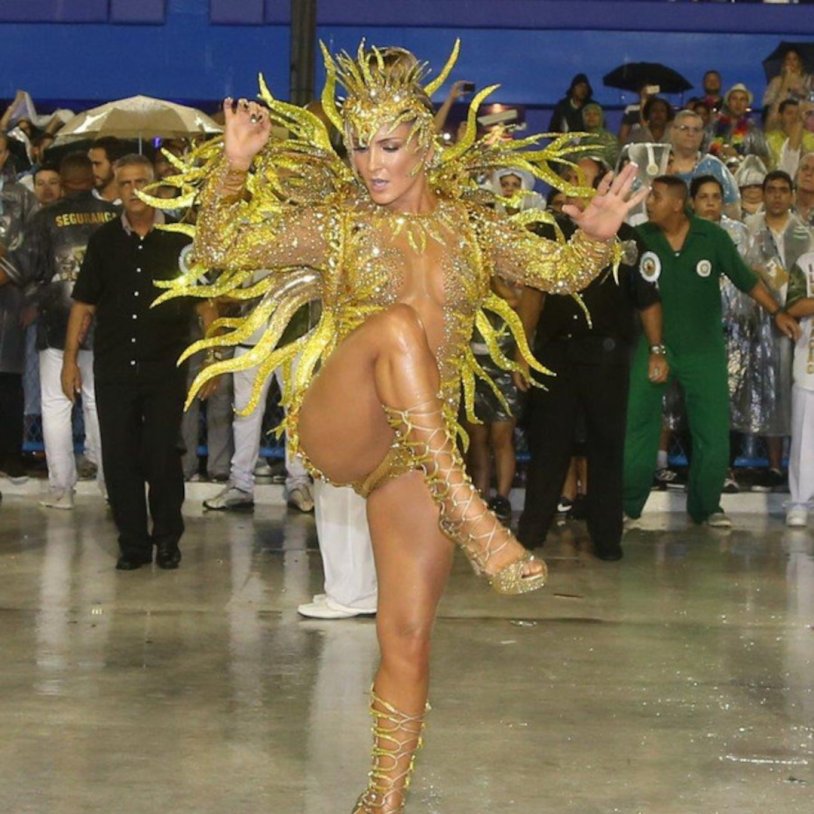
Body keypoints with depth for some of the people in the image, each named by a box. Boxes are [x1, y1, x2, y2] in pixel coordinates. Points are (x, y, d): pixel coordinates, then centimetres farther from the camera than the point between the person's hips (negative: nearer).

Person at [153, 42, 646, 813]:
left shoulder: (470, 226, 9)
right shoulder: (333, 224, 2)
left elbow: (561, 270, 16)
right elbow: (217, 247, 3)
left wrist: (597, 234, -5)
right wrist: (234, 164, -11)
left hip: (420, 454, 3)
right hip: (336, 431, -3)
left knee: (408, 636, 0)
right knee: (397, 324, -35)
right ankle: (471, 518, -41)